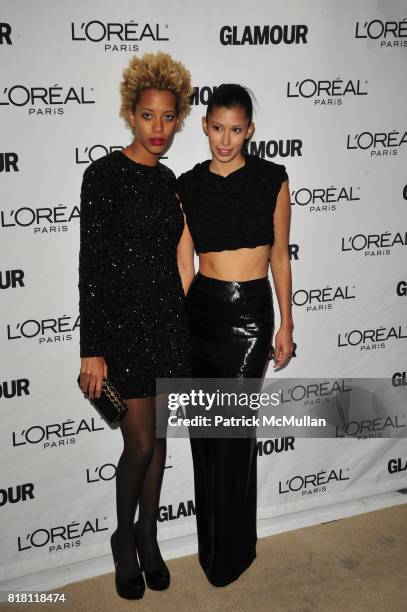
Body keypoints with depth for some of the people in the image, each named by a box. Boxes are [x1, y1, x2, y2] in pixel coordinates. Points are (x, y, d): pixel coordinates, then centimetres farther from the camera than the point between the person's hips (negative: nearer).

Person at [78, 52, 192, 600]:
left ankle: (148, 534, 32)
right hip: (121, 320, -6)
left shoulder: (167, 179, 9)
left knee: (158, 436, 13)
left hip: (167, 318, 6)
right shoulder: (104, 174, -10)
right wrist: (92, 349, -16)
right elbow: (90, 264, -14)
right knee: (141, 442, -2)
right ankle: (124, 538, 25)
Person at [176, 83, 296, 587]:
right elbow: (183, 265, 3)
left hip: (251, 312, -2)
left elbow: (280, 255, 3)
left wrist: (286, 324, 2)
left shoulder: (272, 178, -1)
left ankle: (231, 553, 21)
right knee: (204, 430, 11)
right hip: (201, 310, 3)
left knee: (233, 433, 0)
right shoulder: (188, 186, 3)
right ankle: (210, 541, 32)